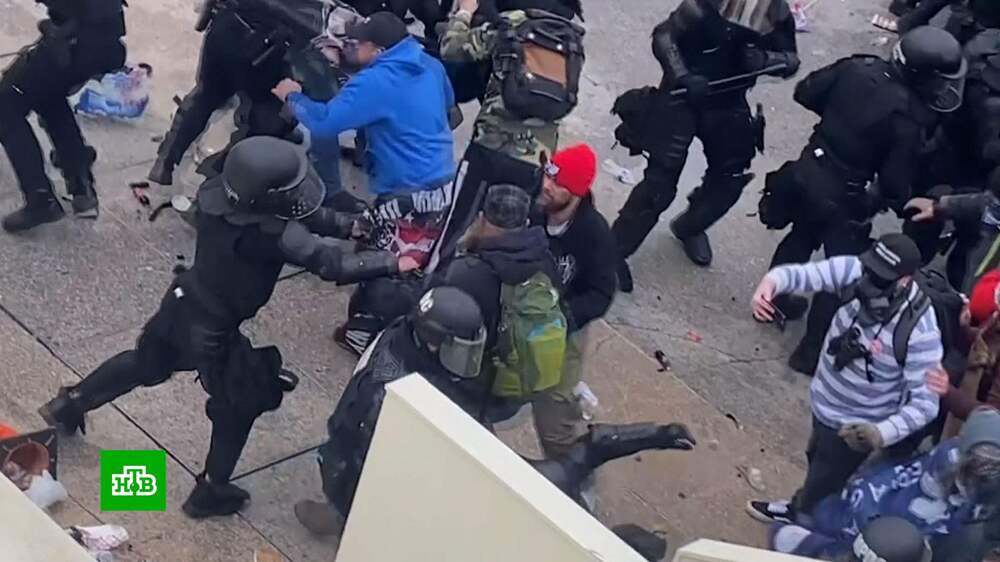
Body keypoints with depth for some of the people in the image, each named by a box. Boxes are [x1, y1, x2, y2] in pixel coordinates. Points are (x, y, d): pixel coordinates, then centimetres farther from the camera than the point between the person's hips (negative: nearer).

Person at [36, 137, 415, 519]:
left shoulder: (219, 191, -13)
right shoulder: (271, 233, -36)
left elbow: (299, 213, -1)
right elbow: (332, 265, -33)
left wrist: (348, 226, -4)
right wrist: (393, 262, -24)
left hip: (182, 303, 7)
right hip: (213, 330, -7)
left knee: (146, 363, 32)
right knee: (240, 403, 16)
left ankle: (69, 404, 47)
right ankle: (211, 492, 29)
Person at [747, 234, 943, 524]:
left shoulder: (919, 331, -37)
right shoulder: (857, 271, -24)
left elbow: (925, 402, -32)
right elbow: (806, 273, -28)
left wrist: (882, 433, -47)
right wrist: (771, 282, -51)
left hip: (854, 426, -5)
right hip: (824, 403, 6)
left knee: (820, 489, 21)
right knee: (817, 459, 36)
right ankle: (799, 508, 65)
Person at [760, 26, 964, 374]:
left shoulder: (859, 67, -9)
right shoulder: (908, 118, -24)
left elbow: (805, 93, 1)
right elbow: (894, 182, -18)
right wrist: (907, 208, 3)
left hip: (806, 170, 7)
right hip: (841, 195, -7)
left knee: (802, 236, 31)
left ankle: (773, 298, 51)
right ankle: (812, 352, 14)